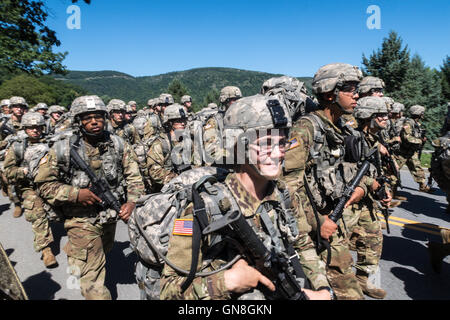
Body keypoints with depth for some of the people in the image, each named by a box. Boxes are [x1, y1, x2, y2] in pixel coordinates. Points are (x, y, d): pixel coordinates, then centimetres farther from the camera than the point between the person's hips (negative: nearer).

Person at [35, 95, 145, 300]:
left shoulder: (118, 144, -7)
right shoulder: (63, 150, -15)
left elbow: (133, 176, -2)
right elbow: (44, 185, -9)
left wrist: (132, 202, -17)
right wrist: (76, 194, -23)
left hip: (111, 216, 5)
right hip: (83, 221, -5)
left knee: (102, 254, 33)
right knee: (93, 281, -5)